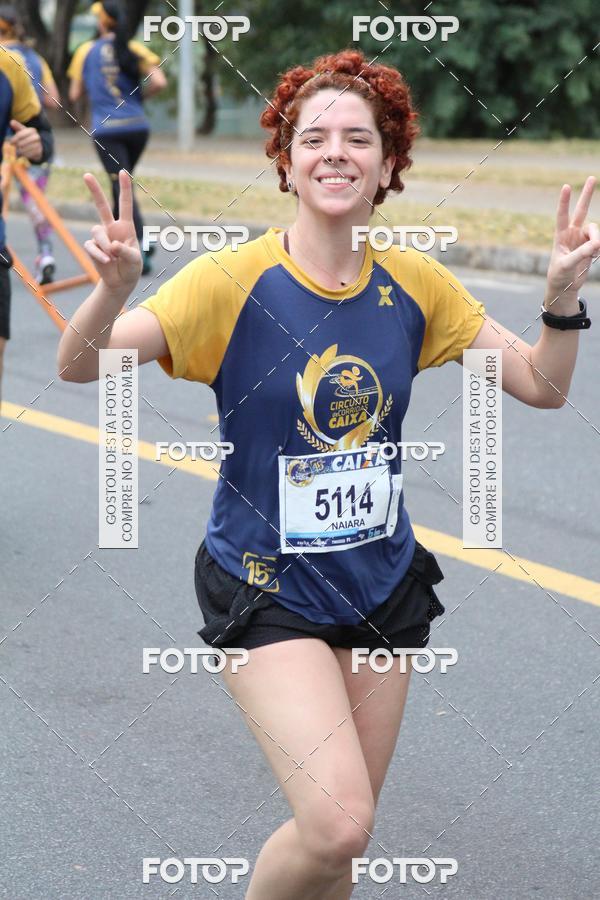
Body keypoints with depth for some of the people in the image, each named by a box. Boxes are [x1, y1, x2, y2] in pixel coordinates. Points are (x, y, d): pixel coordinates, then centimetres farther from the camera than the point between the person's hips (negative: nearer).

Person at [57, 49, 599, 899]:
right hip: (266, 592, -4)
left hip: (383, 585, 5)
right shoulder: (234, 280, -14)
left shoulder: (414, 284, -1)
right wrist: (115, 287, -39)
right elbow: (79, 367, -20)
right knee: (338, 825, -21)